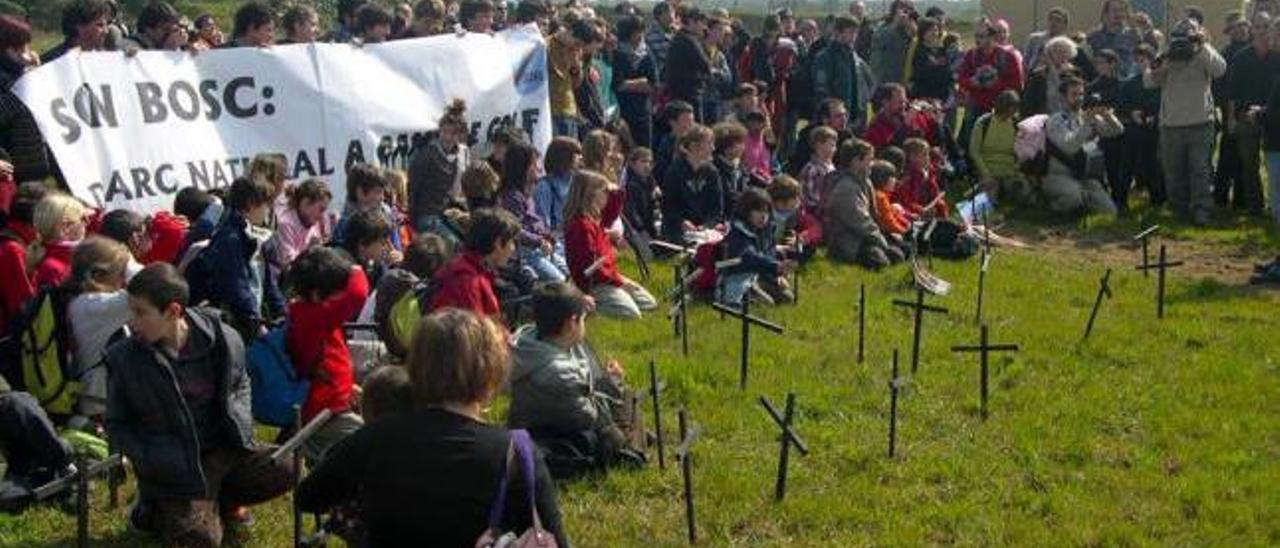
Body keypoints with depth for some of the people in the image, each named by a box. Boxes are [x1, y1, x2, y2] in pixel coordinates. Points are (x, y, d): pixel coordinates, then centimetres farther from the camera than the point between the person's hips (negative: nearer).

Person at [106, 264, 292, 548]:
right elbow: (116, 424, 2)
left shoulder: (224, 339, -7)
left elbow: (239, 384, 15)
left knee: (286, 469, -17)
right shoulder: (124, 359, -11)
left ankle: (216, 502, 8)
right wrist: (148, 460, -12)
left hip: (226, 449, 3)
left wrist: (241, 426, -1)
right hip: (176, 468, -3)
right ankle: (154, 511, 14)